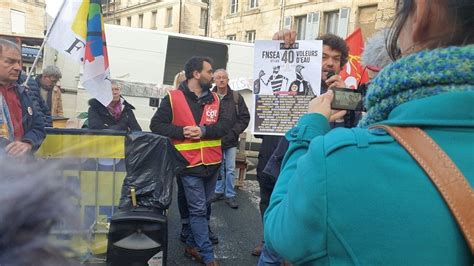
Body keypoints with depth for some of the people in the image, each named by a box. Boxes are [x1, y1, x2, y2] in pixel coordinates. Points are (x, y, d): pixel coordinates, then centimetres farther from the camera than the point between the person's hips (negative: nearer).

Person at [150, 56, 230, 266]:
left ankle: (192, 245, 34)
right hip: (190, 164, -5)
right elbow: (156, 125, -6)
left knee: (204, 207, 16)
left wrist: (203, 131, -18)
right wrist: (181, 131, -19)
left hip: (212, 163, 5)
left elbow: (225, 124, -3)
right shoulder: (173, 98, -6)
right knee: (198, 210, 1)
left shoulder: (214, 99, 7)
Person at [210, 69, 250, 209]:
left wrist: (234, 132, -10)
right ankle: (219, 191, 29)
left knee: (230, 169, 6)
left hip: (231, 140, 0)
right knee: (218, 167, 14)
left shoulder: (236, 97, -2)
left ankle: (230, 195, 17)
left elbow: (245, 117, -2)